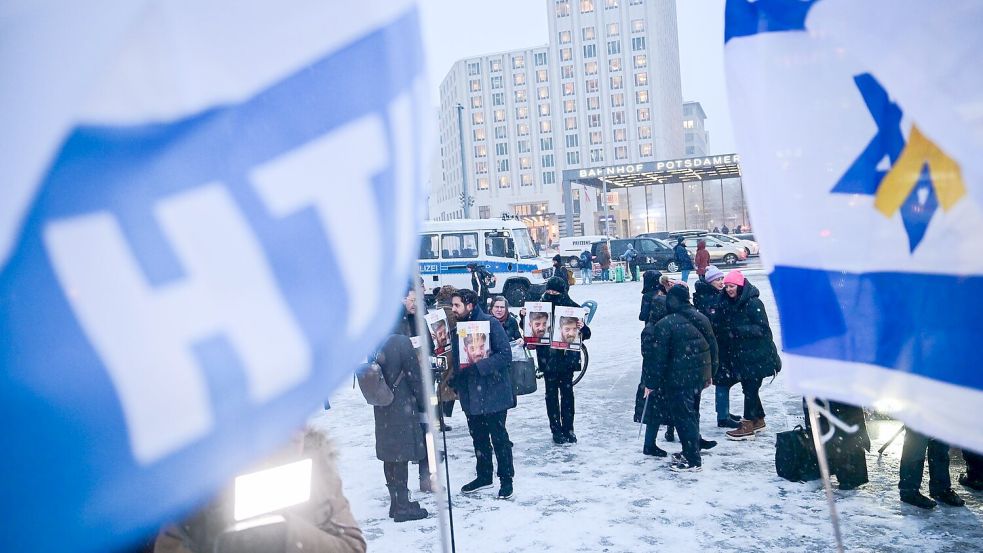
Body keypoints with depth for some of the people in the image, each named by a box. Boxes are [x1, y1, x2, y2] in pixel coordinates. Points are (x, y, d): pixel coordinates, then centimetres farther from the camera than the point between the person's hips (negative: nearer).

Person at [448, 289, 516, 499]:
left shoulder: (491, 323, -14)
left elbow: (505, 355, -19)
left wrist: (478, 366, -25)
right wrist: (455, 381, 2)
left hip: (493, 392, -6)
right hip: (470, 393, 7)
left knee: (498, 436, 3)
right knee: (478, 436, 17)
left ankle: (506, 479, 18)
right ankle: (484, 476, 32)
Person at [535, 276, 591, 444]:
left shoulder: (573, 307, -3)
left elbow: (586, 334, -2)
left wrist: (582, 328, -24)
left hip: (567, 357, -1)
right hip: (548, 358, 1)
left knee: (567, 392, 6)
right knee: (551, 393, 6)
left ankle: (568, 429, 17)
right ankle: (556, 429, 15)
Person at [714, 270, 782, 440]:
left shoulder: (753, 303, -15)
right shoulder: (726, 304, 6)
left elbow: (762, 329, -18)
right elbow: (720, 328, 13)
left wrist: (738, 330, -25)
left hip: (756, 356, -7)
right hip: (739, 355, 7)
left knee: (750, 388, -3)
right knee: (748, 388, 15)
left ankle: (748, 426, 5)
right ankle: (758, 420, 30)